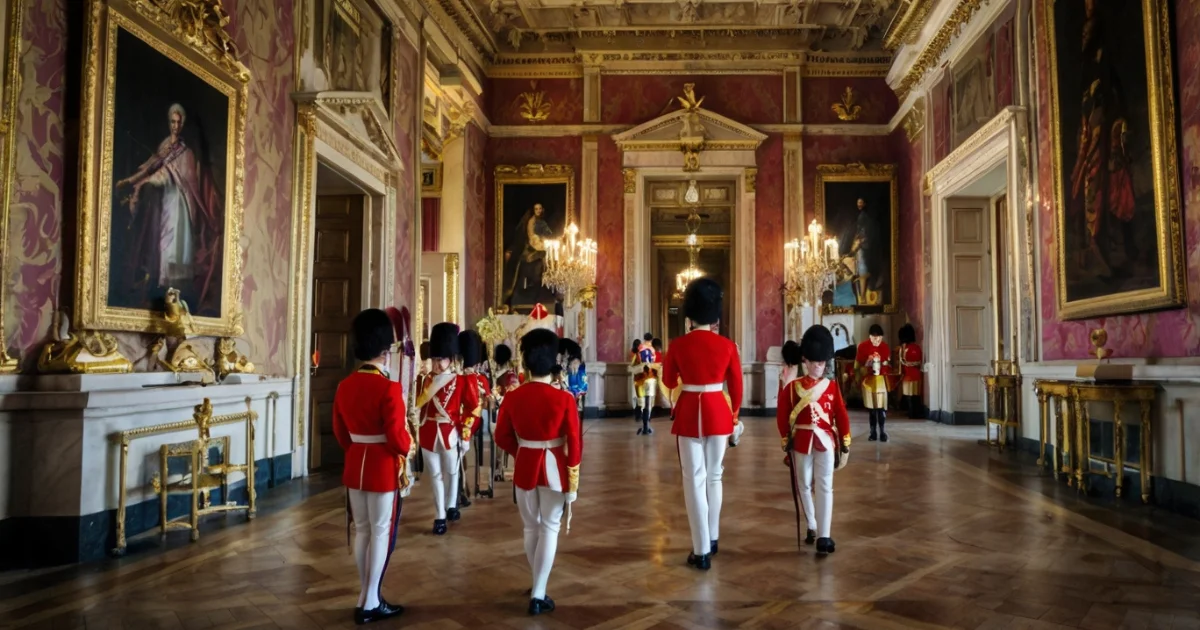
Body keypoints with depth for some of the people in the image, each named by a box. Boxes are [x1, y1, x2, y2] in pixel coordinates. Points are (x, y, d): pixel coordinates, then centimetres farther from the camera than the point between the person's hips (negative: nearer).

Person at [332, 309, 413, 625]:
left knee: (362, 531, 15)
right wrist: (408, 447, 1)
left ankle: (368, 598, 26)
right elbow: (397, 437, -20)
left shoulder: (344, 386, 3)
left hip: (355, 466, 7)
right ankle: (370, 604, 11)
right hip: (384, 468, -7)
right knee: (381, 532, 4)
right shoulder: (389, 388, -20)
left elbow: (339, 431, 11)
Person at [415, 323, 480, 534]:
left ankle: (451, 506, 35)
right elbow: (416, 406, 3)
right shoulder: (425, 380, 3)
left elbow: (473, 409, -5)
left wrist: (466, 436, -7)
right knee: (435, 475, 8)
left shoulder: (463, 381, -6)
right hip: (428, 434, 2)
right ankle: (440, 516, 15)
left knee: (451, 472, 14)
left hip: (451, 434, -2)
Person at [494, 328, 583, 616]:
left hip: (525, 468, 3)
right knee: (549, 528, 7)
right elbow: (575, 442, -12)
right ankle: (538, 595, 4)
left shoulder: (513, 397, -7)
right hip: (554, 468, -3)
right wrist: (572, 479, -4)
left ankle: (538, 585, 33)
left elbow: (502, 437, 2)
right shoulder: (564, 399, -14)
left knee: (531, 528, 18)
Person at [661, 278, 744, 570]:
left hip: (689, 414, -2)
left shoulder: (678, 345, -7)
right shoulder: (727, 345, -3)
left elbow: (668, 381, 7)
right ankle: (712, 539, 30)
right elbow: (736, 386, 4)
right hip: (718, 413, 2)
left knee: (695, 481, 2)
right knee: (714, 477, 17)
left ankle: (701, 551, 4)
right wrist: (734, 415, 19)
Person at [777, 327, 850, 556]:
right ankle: (812, 527, 28)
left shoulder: (832, 387, 3)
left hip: (826, 441, 0)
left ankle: (824, 535, -1)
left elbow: (841, 415, 4)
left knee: (825, 487, -2)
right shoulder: (792, 387, -2)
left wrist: (845, 441, 2)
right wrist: (786, 441, -4)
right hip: (802, 441, 0)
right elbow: (782, 415, -1)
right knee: (804, 486, 11)